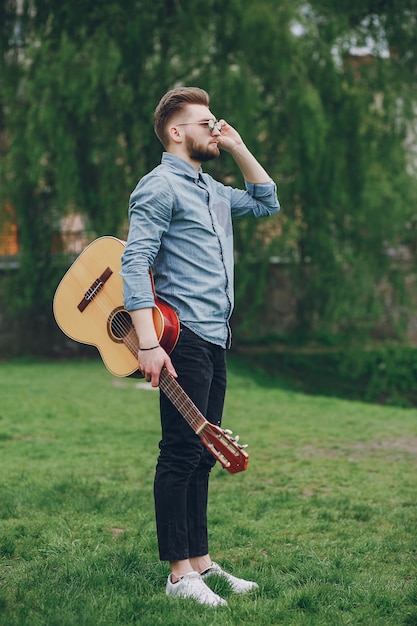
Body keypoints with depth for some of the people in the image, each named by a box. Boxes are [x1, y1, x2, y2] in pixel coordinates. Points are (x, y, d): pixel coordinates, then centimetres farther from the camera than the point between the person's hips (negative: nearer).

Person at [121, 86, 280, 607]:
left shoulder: (212, 190, 21)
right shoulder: (160, 185, -7)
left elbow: (267, 203, 33)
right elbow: (135, 263, -16)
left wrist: (238, 149, 21)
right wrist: (148, 342, -25)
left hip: (215, 340, 9)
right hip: (183, 336, -9)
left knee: (202, 454, 12)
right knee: (180, 454, -7)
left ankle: (200, 561, 18)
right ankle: (180, 574, -3)